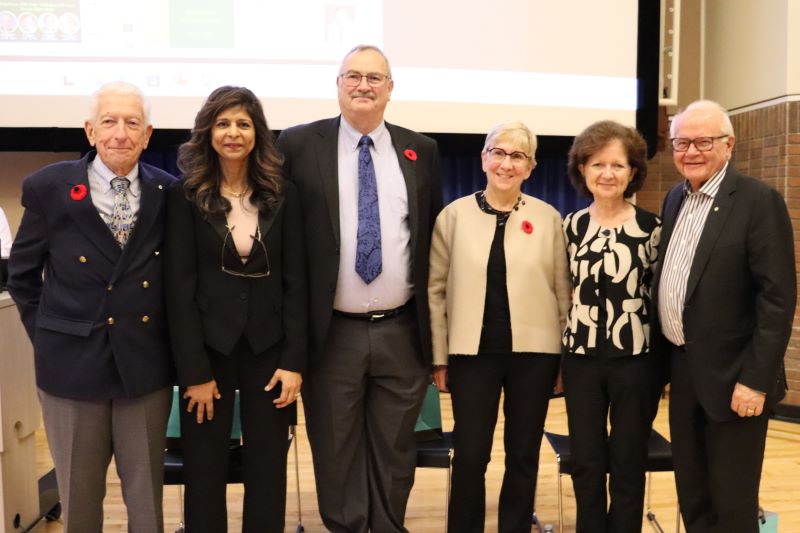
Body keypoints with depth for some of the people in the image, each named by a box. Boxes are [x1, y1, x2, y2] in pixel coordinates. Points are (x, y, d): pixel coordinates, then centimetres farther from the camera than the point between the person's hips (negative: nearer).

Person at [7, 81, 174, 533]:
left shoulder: (169, 192, -2)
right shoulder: (47, 188, -5)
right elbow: (22, 274, 7)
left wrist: (172, 342, 2)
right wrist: (45, 336, 2)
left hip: (147, 367, 1)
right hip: (72, 365, 0)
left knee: (147, 495, 13)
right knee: (78, 496, 15)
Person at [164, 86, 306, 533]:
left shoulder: (283, 195, 3)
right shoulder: (186, 196, -2)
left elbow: (295, 282, 1)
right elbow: (180, 286, -6)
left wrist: (294, 360, -6)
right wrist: (195, 370, -11)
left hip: (268, 346, 1)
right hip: (209, 346, -1)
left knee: (268, 467, 9)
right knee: (205, 469, 9)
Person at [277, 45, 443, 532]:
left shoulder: (421, 151, 6)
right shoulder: (299, 144, -1)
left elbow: (434, 237, 11)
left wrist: (434, 325, 10)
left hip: (402, 332, 2)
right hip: (332, 333, -1)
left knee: (396, 451, 15)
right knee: (335, 452, 11)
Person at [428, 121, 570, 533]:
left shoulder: (549, 218, 2)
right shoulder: (455, 214, 1)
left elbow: (562, 290, 5)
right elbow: (435, 288, 2)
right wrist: (439, 356, 1)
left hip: (534, 352, 1)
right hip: (473, 351, 0)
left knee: (523, 456, 12)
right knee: (470, 456, 3)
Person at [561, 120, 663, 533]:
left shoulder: (651, 228, -5)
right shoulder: (571, 226, 3)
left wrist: (664, 361, -1)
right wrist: (559, 349, 9)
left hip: (636, 359, -2)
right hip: (581, 358, 3)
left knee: (628, 467, 9)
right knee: (586, 464, 10)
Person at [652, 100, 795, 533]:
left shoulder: (759, 201, -13)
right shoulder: (675, 199, 10)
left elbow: (778, 297, -17)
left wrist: (757, 379, -20)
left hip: (731, 376, -6)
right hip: (682, 372, 7)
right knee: (692, 498, 18)